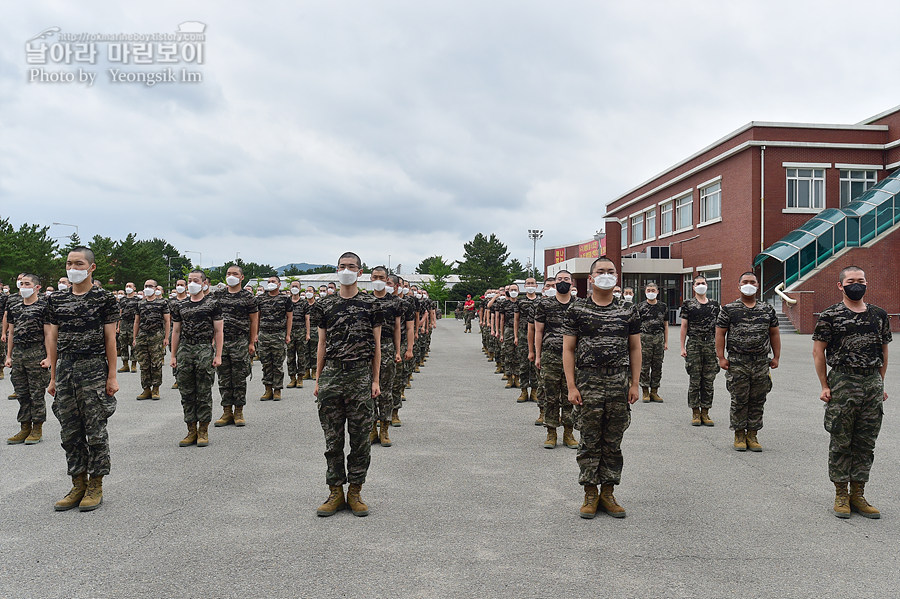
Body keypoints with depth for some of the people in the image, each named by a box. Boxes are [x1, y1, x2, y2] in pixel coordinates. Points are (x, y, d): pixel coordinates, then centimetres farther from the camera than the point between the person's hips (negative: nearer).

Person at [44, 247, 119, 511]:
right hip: (64, 370, 5)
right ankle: (78, 485, 21)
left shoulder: (104, 298, -3)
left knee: (95, 430, 1)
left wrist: (112, 376, -6)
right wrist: (53, 378, 11)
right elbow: (53, 339, 12)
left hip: (93, 369, -5)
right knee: (70, 432, 9)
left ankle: (95, 487, 13)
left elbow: (110, 338, -3)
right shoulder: (57, 300, 10)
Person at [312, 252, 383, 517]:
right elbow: (322, 345, 12)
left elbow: (376, 345, 4)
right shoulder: (326, 305, 9)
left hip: (361, 375, -1)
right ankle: (335, 492, 16)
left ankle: (355, 492, 15)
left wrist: (375, 380, -1)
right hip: (331, 375, 2)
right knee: (333, 437, 6)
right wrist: (318, 381, 8)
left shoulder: (371, 304, 4)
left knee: (360, 437, 3)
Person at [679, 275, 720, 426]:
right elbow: (684, 326, 2)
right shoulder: (688, 304, 3)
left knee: (709, 380, 4)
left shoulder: (714, 304, 12)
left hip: (711, 345, 3)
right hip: (694, 345, -3)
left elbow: (717, 326, 15)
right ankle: (695, 413, 8)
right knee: (695, 380, -1)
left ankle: (705, 413, 13)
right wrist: (682, 347, -4)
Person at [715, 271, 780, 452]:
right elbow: (720, 333, 1)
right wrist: (721, 357, -5)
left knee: (757, 401, 6)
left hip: (761, 363, 3)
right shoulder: (729, 309, 1)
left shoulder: (767, 310, 11)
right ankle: (739, 435, 12)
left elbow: (774, 334, 15)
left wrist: (776, 357, 9)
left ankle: (752, 435, 16)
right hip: (737, 363, -3)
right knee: (739, 401, 2)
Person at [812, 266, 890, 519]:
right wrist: (825, 386, -6)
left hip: (872, 383, 4)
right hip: (843, 382, -4)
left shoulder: (879, 315, 10)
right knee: (841, 442, 3)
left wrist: (880, 384, 11)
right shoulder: (830, 316, -4)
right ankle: (841, 495, 13)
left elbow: (883, 351, 16)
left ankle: (858, 495, 19)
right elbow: (818, 352, -3)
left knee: (866, 443, 9)